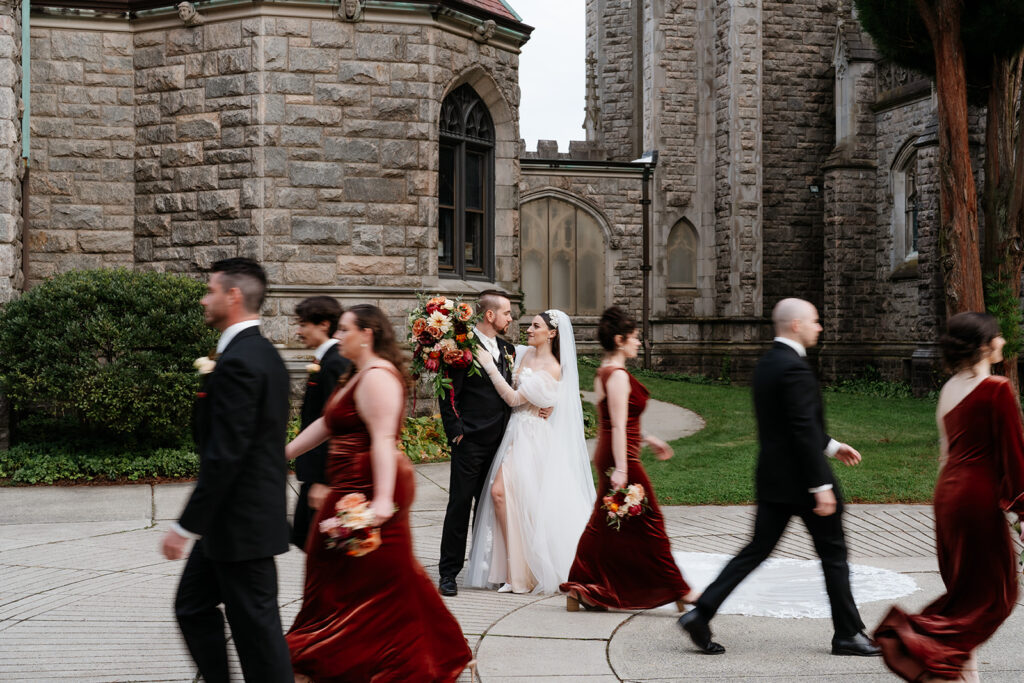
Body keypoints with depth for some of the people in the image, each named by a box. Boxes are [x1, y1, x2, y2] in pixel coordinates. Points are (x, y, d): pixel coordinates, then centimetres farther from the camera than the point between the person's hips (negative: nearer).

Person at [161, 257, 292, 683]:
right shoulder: (265, 354, 11)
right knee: (193, 606, 18)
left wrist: (185, 526, -19)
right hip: (239, 518, 10)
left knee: (256, 629, -1)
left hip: (240, 521, -10)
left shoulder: (238, 362, -20)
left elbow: (224, 455, -24)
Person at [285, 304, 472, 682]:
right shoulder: (360, 375, 17)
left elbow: (383, 439, -26)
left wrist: (383, 498, -34)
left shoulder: (378, 377, -17)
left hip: (368, 490, -11)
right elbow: (326, 424, 23)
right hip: (354, 490, 11)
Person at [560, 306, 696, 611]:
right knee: (648, 523, -1)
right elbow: (618, 427, -22)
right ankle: (676, 590, 9)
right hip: (621, 457, -10)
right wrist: (620, 469, -25)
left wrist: (649, 439, 26)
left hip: (607, 456, 10)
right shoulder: (618, 375, -17)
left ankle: (580, 588, 14)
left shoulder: (605, 373, 13)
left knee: (603, 523, 12)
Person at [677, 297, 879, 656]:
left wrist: (831, 445, 26)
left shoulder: (766, 364, 11)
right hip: (801, 479, -9)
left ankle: (700, 615, 2)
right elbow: (804, 430, -22)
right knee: (833, 554, 6)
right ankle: (848, 634, 15)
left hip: (773, 478, 9)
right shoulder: (794, 368, -19)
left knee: (757, 550, 9)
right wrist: (821, 486, -20)